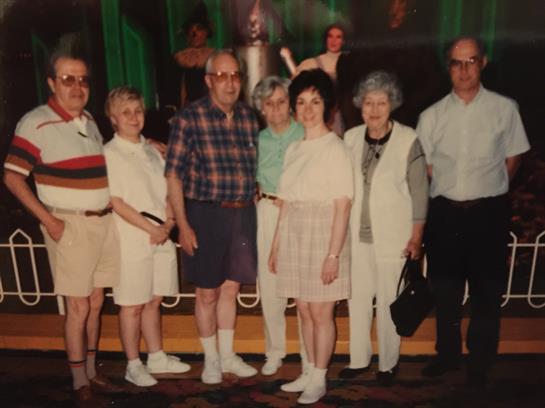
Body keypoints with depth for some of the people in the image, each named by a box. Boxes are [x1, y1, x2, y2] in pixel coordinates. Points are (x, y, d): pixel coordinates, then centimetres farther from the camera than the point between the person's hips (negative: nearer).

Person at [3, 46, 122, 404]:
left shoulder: (90, 119, 12)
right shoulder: (36, 122, -8)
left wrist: (110, 201, 8)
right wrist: (47, 219, -14)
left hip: (104, 222, 6)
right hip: (70, 225, -6)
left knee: (96, 302, 13)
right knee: (78, 307, 1)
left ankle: (92, 373, 28)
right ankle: (80, 383, 18)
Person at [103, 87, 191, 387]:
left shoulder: (151, 152, 13)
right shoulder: (109, 154, -6)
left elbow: (166, 193, 13)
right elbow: (115, 202, -12)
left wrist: (168, 223, -4)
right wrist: (151, 228, -14)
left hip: (161, 237, 6)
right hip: (132, 240, -6)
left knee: (154, 301, 15)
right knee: (132, 305, 3)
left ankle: (157, 357, 29)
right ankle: (134, 366, 18)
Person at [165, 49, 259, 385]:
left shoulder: (249, 117, 7)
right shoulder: (189, 118, -8)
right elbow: (174, 174, -9)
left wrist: (253, 210, 10)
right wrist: (183, 225, -12)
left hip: (243, 214, 4)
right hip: (205, 214, -4)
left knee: (231, 288, 15)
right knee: (208, 292, 9)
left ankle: (228, 356, 32)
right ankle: (211, 359, 29)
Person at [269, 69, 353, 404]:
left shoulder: (335, 148, -8)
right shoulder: (294, 149, 11)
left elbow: (342, 206, -12)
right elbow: (287, 203, 13)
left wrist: (334, 254, -17)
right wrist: (276, 245, 12)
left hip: (323, 236, -6)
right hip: (294, 237, 6)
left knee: (321, 312, 3)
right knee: (305, 311, 13)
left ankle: (319, 380, 19)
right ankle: (310, 372, 28)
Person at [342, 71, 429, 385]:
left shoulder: (408, 140, -8)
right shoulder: (351, 138, 3)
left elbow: (419, 191, -5)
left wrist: (416, 237, -6)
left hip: (393, 236, -3)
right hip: (356, 234, 4)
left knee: (388, 301, 5)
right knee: (357, 298, 11)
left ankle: (388, 363, 25)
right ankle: (359, 359, 28)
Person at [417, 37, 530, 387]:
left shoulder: (504, 109, -2)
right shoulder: (432, 115, 2)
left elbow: (513, 159, 6)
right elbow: (426, 168, 8)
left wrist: (488, 190, 4)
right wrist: (453, 194, 3)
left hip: (488, 213, -1)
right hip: (444, 213, 2)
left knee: (487, 292, 9)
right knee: (445, 291, 13)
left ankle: (480, 362, 28)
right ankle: (447, 354, 33)